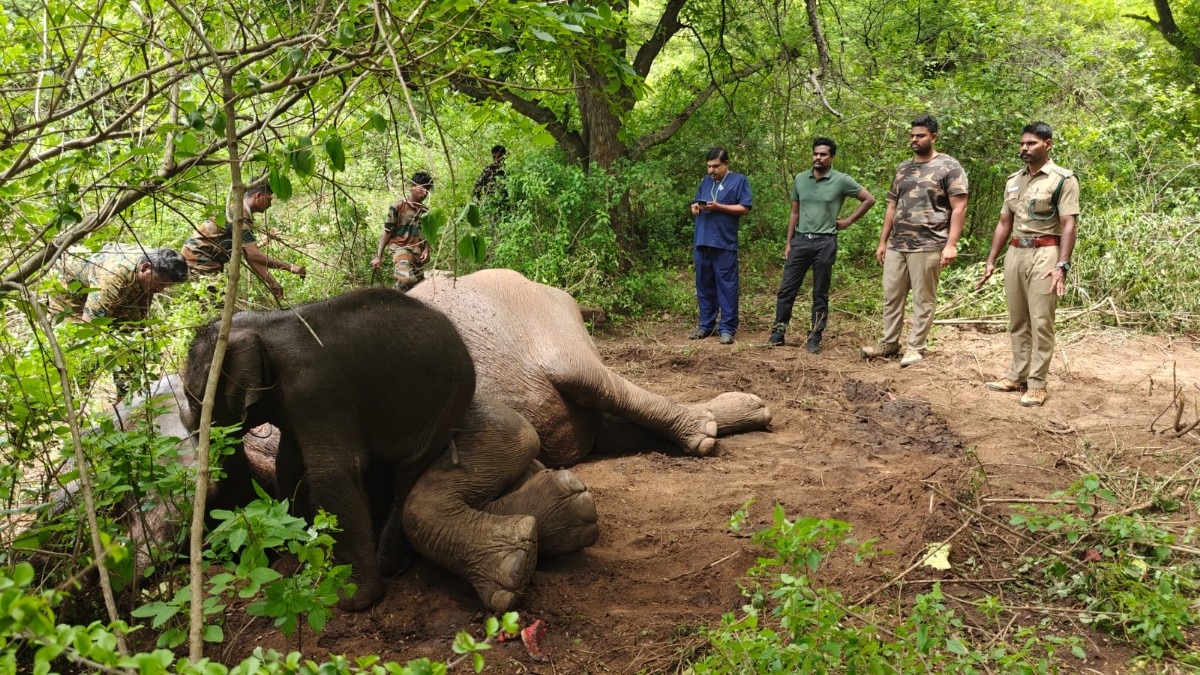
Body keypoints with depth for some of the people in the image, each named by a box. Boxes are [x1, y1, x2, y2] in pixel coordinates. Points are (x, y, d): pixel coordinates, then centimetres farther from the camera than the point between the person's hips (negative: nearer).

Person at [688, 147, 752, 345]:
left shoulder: (739, 180, 2)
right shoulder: (706, 181, 19)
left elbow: (744, 208, -6)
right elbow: (696, 203, 25)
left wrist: (718, 207, -14)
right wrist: (695, 207, 0)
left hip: (724, 243, -6)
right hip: (702, 242, 6)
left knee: (726, 286, -3)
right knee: (704, 285, 10)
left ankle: (727, 328, 1)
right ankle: (706, 325, 18)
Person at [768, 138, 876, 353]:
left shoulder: (841, 180, -3)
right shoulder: (800, 179, 7)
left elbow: (869, 199, 4)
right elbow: (795, 212, 12)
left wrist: (848, 221, 0)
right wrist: (789, 242, 8)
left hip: (825, 242, -3)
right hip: (800, 240, 3)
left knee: (820, 294, 4)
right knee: (787, 289, 2)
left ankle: (814, 338, 10)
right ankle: (778, 331, 10)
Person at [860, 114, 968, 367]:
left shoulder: (949, 167, -3)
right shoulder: (903, 168, 16)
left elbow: (959, 207, -8)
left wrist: (951, 244, -15)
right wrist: (883, 241, 15)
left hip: (927, 246, -6)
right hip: (896, 245, 6)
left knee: (923, 300, 1)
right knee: (891, 296, 9)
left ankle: (915, 347, 9)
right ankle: (889, 343, 20)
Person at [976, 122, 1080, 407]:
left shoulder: (1063, 179, -5)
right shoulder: (1013, 180, 14)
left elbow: (1068, 225, -12)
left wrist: (1062, 266, -21)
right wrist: (990, 260, 13)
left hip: (1044, 254, -6)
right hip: (1014, 253, 6)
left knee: (1041, 321, -4)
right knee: (1017, 320, 11)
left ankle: (1037, 383, 1)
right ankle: (1018, 375, 20)